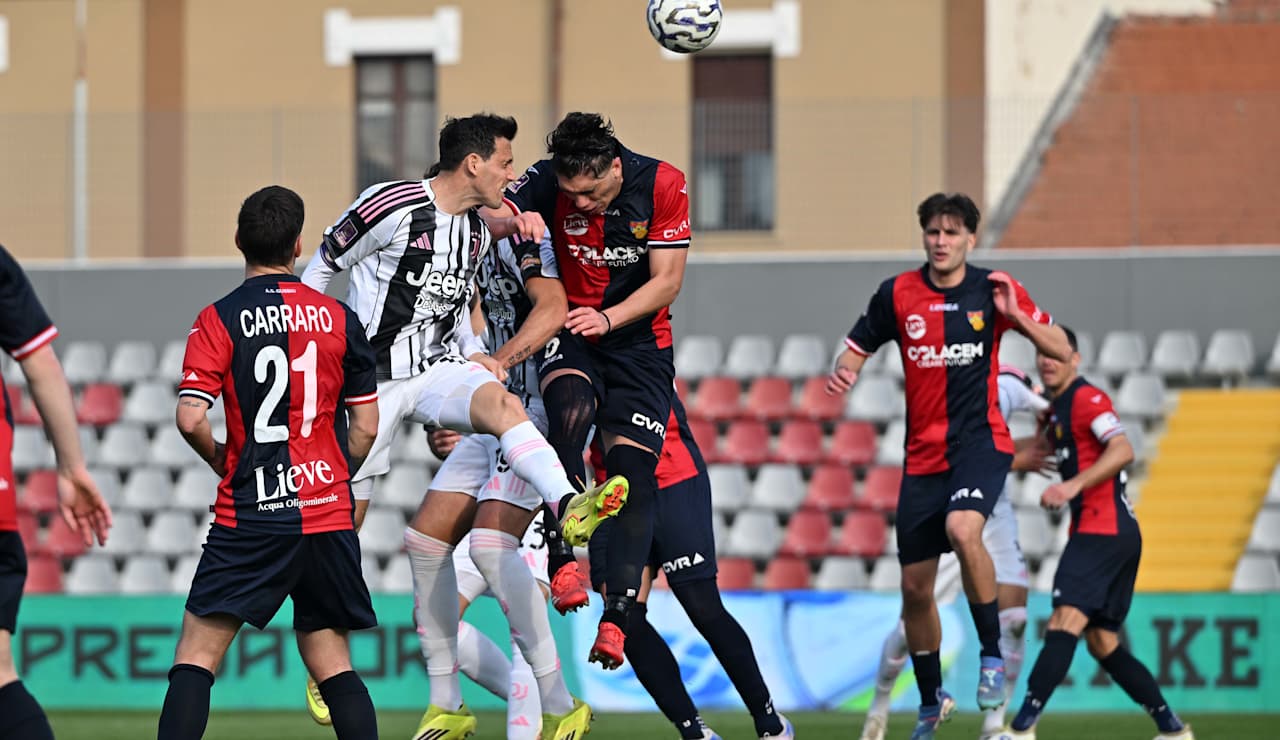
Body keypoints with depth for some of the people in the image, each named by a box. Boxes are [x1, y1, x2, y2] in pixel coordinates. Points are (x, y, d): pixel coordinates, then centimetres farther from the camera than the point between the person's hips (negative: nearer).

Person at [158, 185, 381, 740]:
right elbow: (366, 427, 8)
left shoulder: (219, 319, -4)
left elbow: (190, 418, -12)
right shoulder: (338, 318, 5)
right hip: (329, 514, 3)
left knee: (196, 656, -2)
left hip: (251, 514, -3)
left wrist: (219, 459, 8)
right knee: (330, 662, 10)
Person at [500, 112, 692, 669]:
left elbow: (666, 282, -9)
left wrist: (608, 318, -22)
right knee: (571, 408, -34)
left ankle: (617, 616, -15)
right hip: (569, 335, 0)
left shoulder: (663, 185, -11)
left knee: (633, 469, -13)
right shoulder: (550, 182, -10)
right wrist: (514, 222, -38)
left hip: (638, 341, 0)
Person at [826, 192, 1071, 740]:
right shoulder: (897, 294, 2)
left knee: (962, 529, -34)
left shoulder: (993, 290, -2)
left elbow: (1060, 350, 2)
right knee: (915, 587, 5)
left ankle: (992, 655, -17)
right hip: (924, 454, 3)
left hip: (981, 442, -3)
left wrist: (1016, 315, -15)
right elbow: (857, 347, 10)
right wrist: (844, 372, -13)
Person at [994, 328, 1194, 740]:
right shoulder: (1057, 408, 21)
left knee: (1065, 623, -19)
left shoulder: (1086, 398, -8)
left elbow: (1122, 450, -21)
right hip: (1112, 534, 11)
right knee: (1103, 643, 11)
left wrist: (1074, 485, -29)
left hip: (1103, 531, -11)